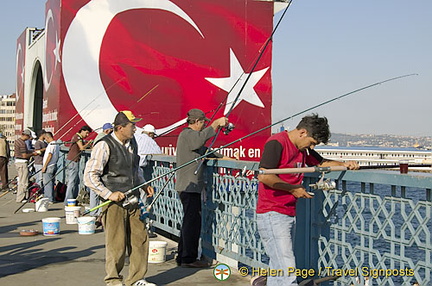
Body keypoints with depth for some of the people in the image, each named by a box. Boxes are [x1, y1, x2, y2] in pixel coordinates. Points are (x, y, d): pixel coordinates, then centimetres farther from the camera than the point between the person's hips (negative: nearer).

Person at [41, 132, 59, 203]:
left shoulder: (51, 144, -15)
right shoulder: (56, 144, 14)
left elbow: (49, 155, -20)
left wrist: (44, 166, -18)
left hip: (49, 167, -10)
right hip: (54, 165, 10)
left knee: (47, 183, -5)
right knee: (51, 183, 14)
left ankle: (49, 199, -4)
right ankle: (51, 198, 19)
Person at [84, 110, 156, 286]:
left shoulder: (132, 143, 11)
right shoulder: (104, 146, -13)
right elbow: (89, 176, -16)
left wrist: (144, 185, 13)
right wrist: (109, 194, -20)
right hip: (114, 203, -7)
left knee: (140, 239, 8)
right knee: (116, 244, -1)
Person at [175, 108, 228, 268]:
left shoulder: (190, 135, 22)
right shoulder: (187, 134, -11)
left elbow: (204, 150, 26)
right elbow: (201, 138, -33)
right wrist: (216, 123, -24)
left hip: (189, 187, 11)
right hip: (189, 186, -11)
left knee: (189, 221, 14)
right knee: (192, 221, -8)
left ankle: (182, 257, 20)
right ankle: (188, 259, -4)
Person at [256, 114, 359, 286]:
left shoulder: (303, 149, 16)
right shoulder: (276, 143, -13)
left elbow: (322, 163, 26)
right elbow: (263, 175, -21)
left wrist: (344, 165, 7)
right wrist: (293, 189, -12)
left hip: (289, 214, 10)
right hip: (272, 215, -9)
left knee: (278, 269, 12)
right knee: (287, 270, -13)